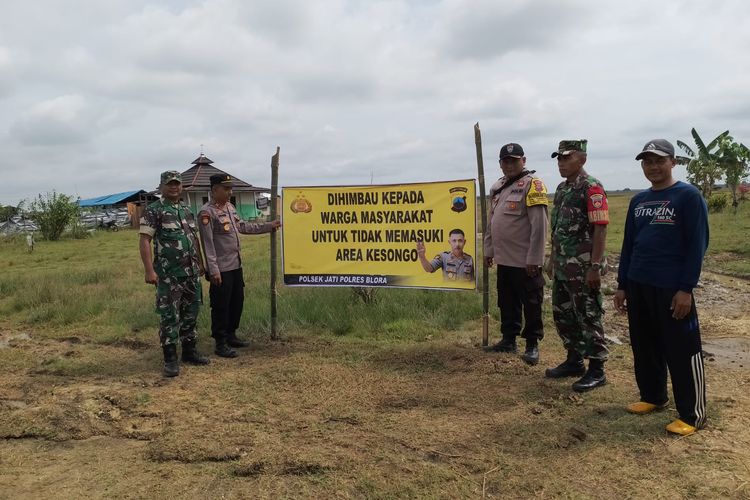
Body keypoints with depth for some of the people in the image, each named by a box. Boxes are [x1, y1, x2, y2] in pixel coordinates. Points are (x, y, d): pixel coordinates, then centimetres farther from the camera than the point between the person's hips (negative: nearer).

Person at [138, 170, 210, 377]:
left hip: (192, 272, 7)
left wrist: (200, 263, 18)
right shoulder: (153, 211, -7)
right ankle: (170, 358, 7)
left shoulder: (187, 210, 14)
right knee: (169, 316, -1)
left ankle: (189, 350, 25)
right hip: (168, 274, -6)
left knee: (191, 313, 12)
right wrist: (149, 270, -19)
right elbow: (145, 241, -12)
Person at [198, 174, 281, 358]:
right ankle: (221, 344, 11)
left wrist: (268, 226, 23)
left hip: (236, 266, 9)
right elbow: (208, 244, -18)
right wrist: (213, 270, -22)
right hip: (221, 270, -9)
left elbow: (243, 226, 22)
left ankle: (231, 335, 32)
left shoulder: (230, 207, 11)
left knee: (237, 301, 17)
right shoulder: (207, 212, -15)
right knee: (221, 306, 1)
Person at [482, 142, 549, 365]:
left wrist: (534, 258, -19)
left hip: (525, 261, -7)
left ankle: (532, 344, 16)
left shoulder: (532, 184, -11)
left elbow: (539, 225, -16)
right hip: (503, 259, 7)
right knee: (507, 302, 17)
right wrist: (488, 250, 17)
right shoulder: (497, 187, 13)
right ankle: (509, 339, 29)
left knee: (531, 304, 4)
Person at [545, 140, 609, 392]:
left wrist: (595, 266, -23)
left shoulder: (591, 188, -13)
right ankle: (574, 361, 29)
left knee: (588, 318, 0)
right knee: (562, 315, 15)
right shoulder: (562, 189, 14)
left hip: (583, 269, -9)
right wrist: (553, 259, 19)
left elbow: (600, 229, -19)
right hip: (562, 267, 9)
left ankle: (596, 371, 11)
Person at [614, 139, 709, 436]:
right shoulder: (638, 201, 12)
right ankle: (652, 397, 32)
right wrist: (622, 285, 13)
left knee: (681, 350, -1)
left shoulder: (688, 196, -6)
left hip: (672, 288, -6)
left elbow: (697, 244, -10)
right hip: (638, 286, 6)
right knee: (644, 345, 15)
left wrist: (686, 288, -15)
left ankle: (693, 415, 11)